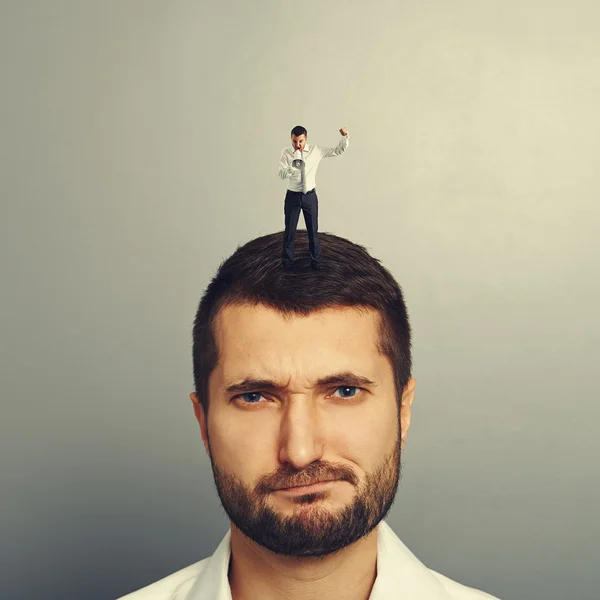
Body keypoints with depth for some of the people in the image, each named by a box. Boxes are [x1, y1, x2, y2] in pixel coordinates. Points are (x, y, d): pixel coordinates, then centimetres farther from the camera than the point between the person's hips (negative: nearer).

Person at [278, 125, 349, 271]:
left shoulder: (316, 150, -7)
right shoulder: (286, 152, -10)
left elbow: (338, 150, -2)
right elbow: (281, 174, -20)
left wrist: (345, 137, -19)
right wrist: (293, 165, -38)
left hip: (310, 195, 1)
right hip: (292, 196, -1)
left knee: (313, 230, 11)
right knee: (290, 230, 10)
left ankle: (315, 261, 28)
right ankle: (287, 261, 27)